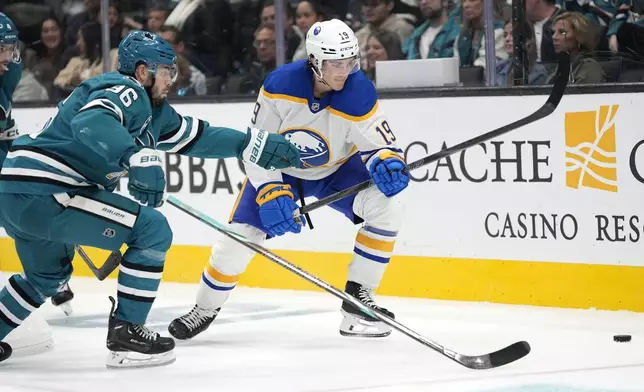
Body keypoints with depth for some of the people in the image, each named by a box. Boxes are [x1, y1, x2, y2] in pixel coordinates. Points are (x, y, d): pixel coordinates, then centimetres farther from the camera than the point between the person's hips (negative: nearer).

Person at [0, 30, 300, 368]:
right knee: (151, 229, -7)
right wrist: (138, 157, -42)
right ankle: (125, 334, -5)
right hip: (42, 191, -10)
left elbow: (195, 135, 28)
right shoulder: (124, 90, -8)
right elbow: (92, 122, -29)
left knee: (50, 274, 35)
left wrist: (259, 145, 28)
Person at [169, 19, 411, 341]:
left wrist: (387, 163, -43)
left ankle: (359, 297, -12)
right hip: (280, 168, -1)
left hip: (336, 169, 1)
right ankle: (204, 309, 17)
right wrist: (271, 193, -29)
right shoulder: (280, 85, -28)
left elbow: (380, 143, -18)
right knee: (239, 236, -10)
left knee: (387, 206, -24)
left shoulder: (359, 94, -29)